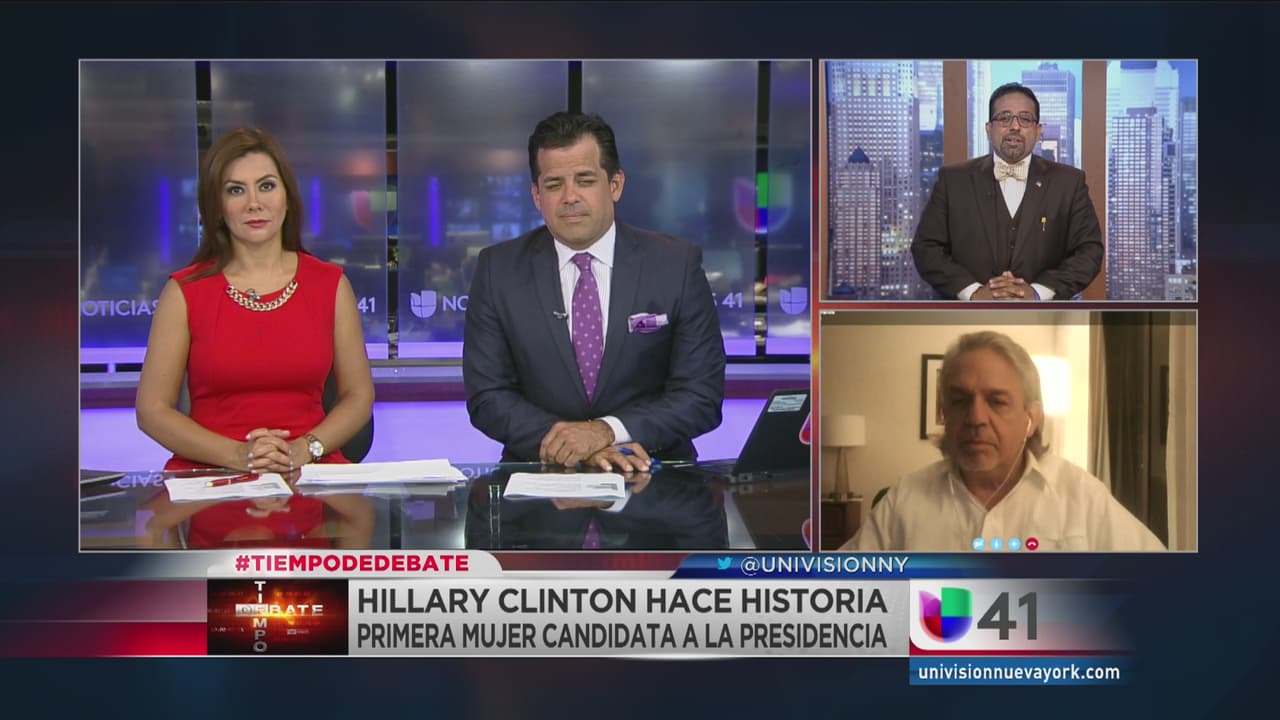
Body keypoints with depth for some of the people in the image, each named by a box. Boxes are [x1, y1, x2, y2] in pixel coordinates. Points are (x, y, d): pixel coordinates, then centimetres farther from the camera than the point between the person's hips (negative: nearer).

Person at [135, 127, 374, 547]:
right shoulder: (185, 292, 3)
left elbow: (359, 395, 10)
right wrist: (237, 455, -12)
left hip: (310, 479, 3)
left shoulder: (329, 285, 8)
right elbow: (152, 410, 2)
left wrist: (304, 450, -8)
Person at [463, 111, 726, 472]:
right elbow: (486, 397, -1)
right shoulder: (498, 269, 1)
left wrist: (607, 431, -18)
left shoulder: (677, 264, -2)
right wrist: (572, 444, -16)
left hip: (651, 472, 0)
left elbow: (703, 395, -4)